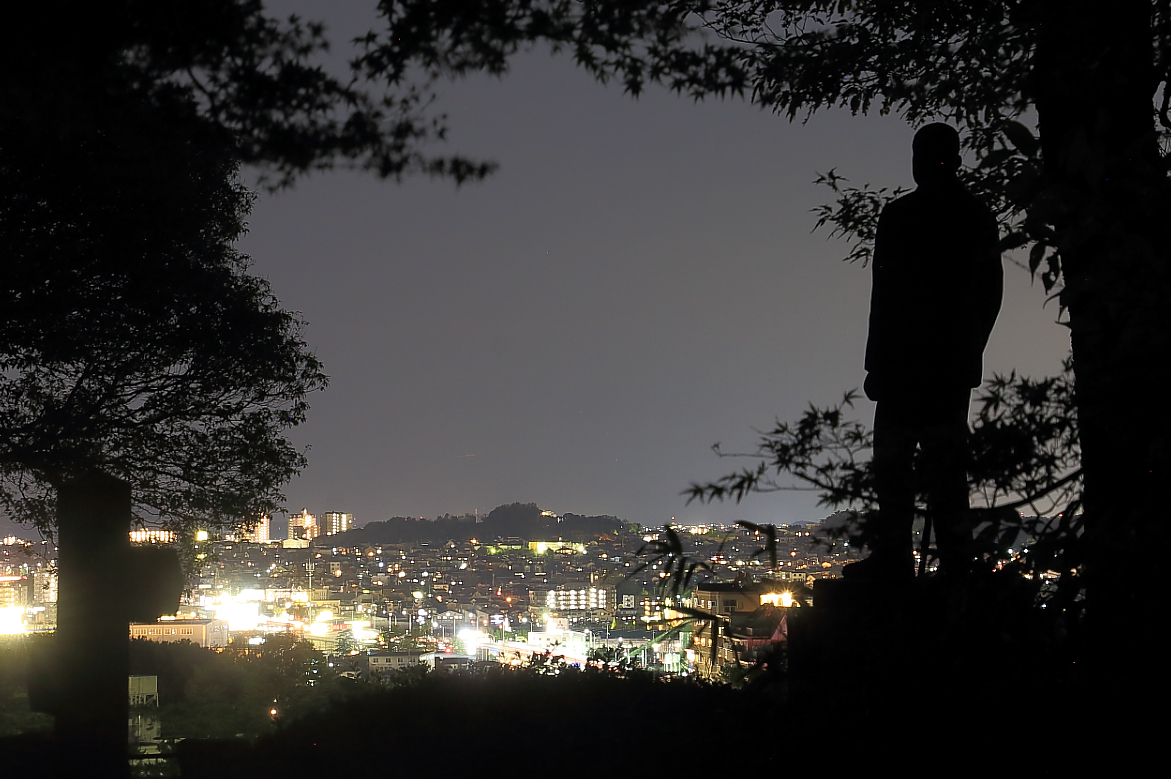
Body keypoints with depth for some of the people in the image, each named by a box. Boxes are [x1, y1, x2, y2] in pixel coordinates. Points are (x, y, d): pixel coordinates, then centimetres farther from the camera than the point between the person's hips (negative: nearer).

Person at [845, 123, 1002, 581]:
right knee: (947, 459, 8)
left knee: (894, 458, -3)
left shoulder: (900, 215, -8)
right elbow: (991, 292, 13)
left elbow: (886, 292, -10)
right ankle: (955, 558, 4)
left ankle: (893, 556, -8)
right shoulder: (980, 217, 10)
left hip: (906, 357, -6)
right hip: (957, 361, 6)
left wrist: (876, 363, -6)